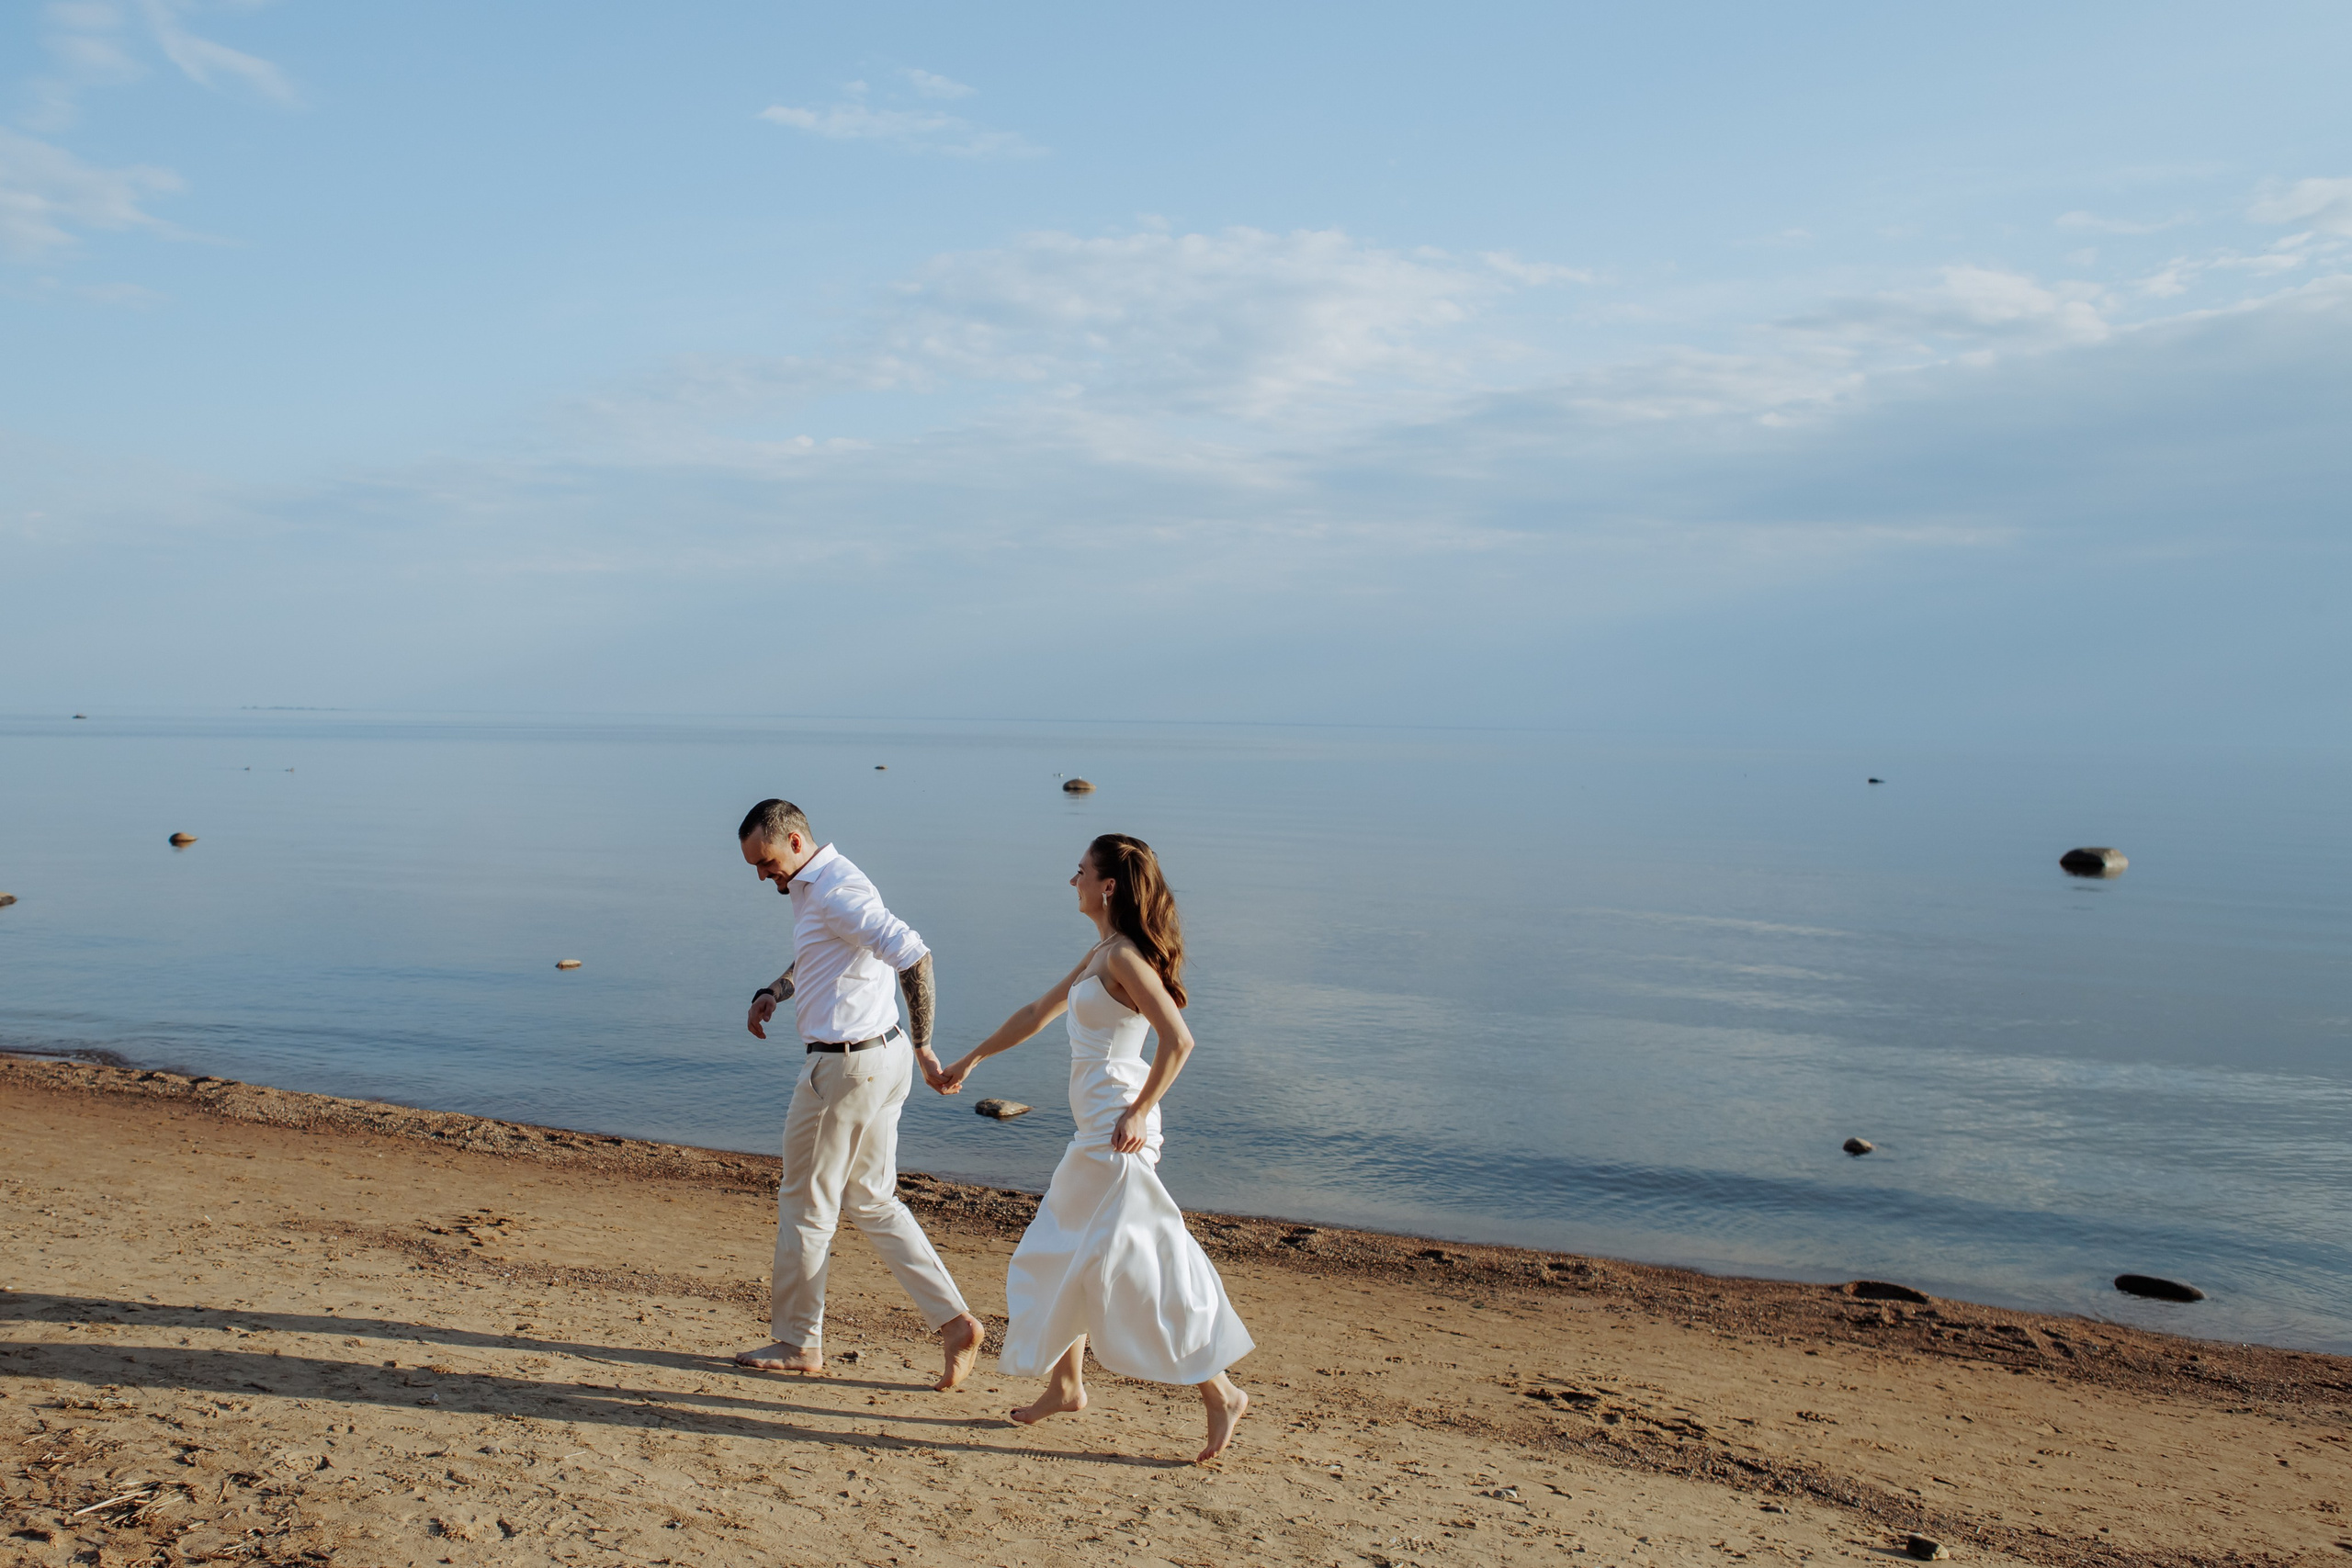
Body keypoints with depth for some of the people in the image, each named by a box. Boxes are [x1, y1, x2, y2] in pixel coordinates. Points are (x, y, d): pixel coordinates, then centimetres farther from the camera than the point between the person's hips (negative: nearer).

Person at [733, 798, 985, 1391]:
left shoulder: (837, 890, -19)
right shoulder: (811, 889, 14)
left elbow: (915, 956, -29)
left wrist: (922, 1046, -25)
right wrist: (772, 992, 15)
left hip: (846, 1067, -10)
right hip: (878, 1060, 10)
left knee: (805, 1203, 6)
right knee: (871, 1201, 15)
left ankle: (797, 1342, 22)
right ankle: (953, 1321, 12)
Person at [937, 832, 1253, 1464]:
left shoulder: (1124, 956, -17)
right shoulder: (1100, 954, 13)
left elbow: (1178, 1039, -25)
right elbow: (1039, 1012, 24)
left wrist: (1139, 1112, -19)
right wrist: (970, 1060, 30)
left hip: (1116, 1129, -10)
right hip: (1095, 1126, 10)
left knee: (1128, 1264, -5)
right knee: (1064, 1252, 17)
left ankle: (1219, 1392, 3)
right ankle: (1066, 1384, 30)